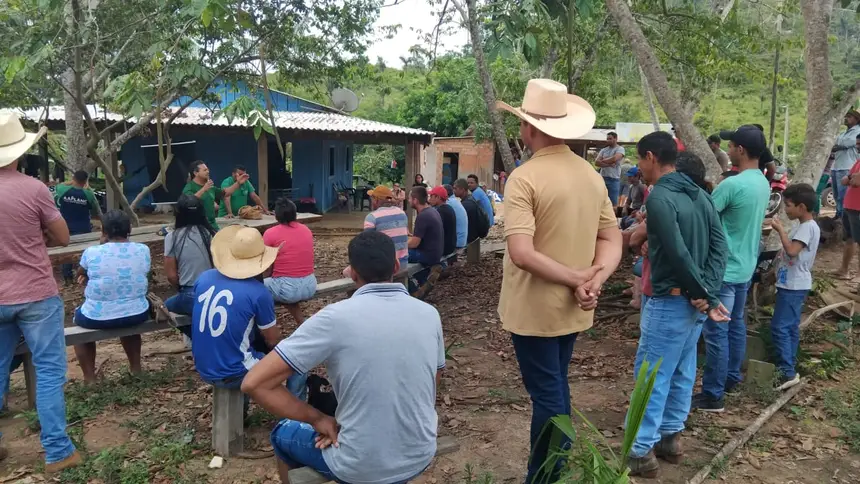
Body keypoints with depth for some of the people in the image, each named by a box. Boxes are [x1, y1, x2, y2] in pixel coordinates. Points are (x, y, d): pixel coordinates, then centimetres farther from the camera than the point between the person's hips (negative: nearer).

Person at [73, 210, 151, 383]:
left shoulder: (92, 252, -11)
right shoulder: (143, 250, -4)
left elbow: (80, 275, 11)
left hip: (97, 318, -2)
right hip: (137, 315, 3)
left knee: (78, 315, 31)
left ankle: (90, 379, 28)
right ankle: (136, 368, 41)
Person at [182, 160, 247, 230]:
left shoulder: (210, 187, 15)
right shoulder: (189, 187, -7)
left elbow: (225, 192, 24)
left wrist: (238, 183, 14)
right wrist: (203, 189, -30)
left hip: (212, 225, 7)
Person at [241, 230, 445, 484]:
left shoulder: (335, 318, -20)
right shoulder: (430, 315, -6)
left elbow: (254, 383, -20)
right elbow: (429, 392, 6)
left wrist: (319, 420, -8)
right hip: (420, 458, 5)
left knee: (283, 434, 27)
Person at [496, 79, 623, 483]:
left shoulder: (525, 178, -19)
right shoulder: (592, 175, 4)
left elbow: (522, 254, -27)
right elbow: (612, 240, 4)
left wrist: (577, 278, -18)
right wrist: (594, 281, -10)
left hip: (535, 309, -7)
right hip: (571, 309, 7)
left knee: (547, 395, 4)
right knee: (556, 390, 21)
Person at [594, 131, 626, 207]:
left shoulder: (620, 149, 0)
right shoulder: (603, 150, 14)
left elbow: (614, 159, -18)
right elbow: (596, 162, 1)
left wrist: (603, 161, -2)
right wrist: (609, 164, -11)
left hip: (614, 179, -5)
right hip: (602, 178, 5)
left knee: (613, 203, -2)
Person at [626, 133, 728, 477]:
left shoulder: (659, 197, -18)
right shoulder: (699, 194, 9)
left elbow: (678, 254, -22)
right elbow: (719, 245, 3)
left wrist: (706, 296, -12)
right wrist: (707, 293, -7)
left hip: (671, 301, -9)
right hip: (692, 299, 9)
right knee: (681, 372, 17)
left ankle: (641, 452, 8)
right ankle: (670, 438, 30)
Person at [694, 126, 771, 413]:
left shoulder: (732, 185, -23)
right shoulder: (763, 183, 6)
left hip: (724, 271, -9)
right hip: (745, 267, 9)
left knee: (715, 332, -3)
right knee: (735, 325, 20)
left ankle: (712, 396, 4)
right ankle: (731, 379, 34)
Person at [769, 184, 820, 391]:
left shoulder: (808, 227, -18)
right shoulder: (803, 226, 13)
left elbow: (792, 251, -30)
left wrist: (780, 229, -22)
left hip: (794, 286, -10)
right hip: (791, 284, 10)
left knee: (780, 327, -11)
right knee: (790, 327, 14)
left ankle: (787, 373, -9)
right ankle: (789, 368, 21)